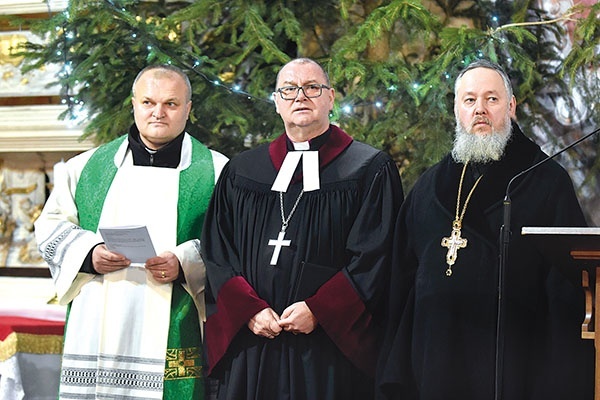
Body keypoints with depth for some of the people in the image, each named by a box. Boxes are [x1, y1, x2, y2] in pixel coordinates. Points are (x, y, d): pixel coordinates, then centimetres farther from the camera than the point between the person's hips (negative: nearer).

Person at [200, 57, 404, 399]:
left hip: (332, 346, -2)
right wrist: (249, 309, -8)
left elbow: (374, 256, -5)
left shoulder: (371, 170, 3)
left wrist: (317, 310, -13)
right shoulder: (241, 172, 13)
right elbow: (217, 254, 8)